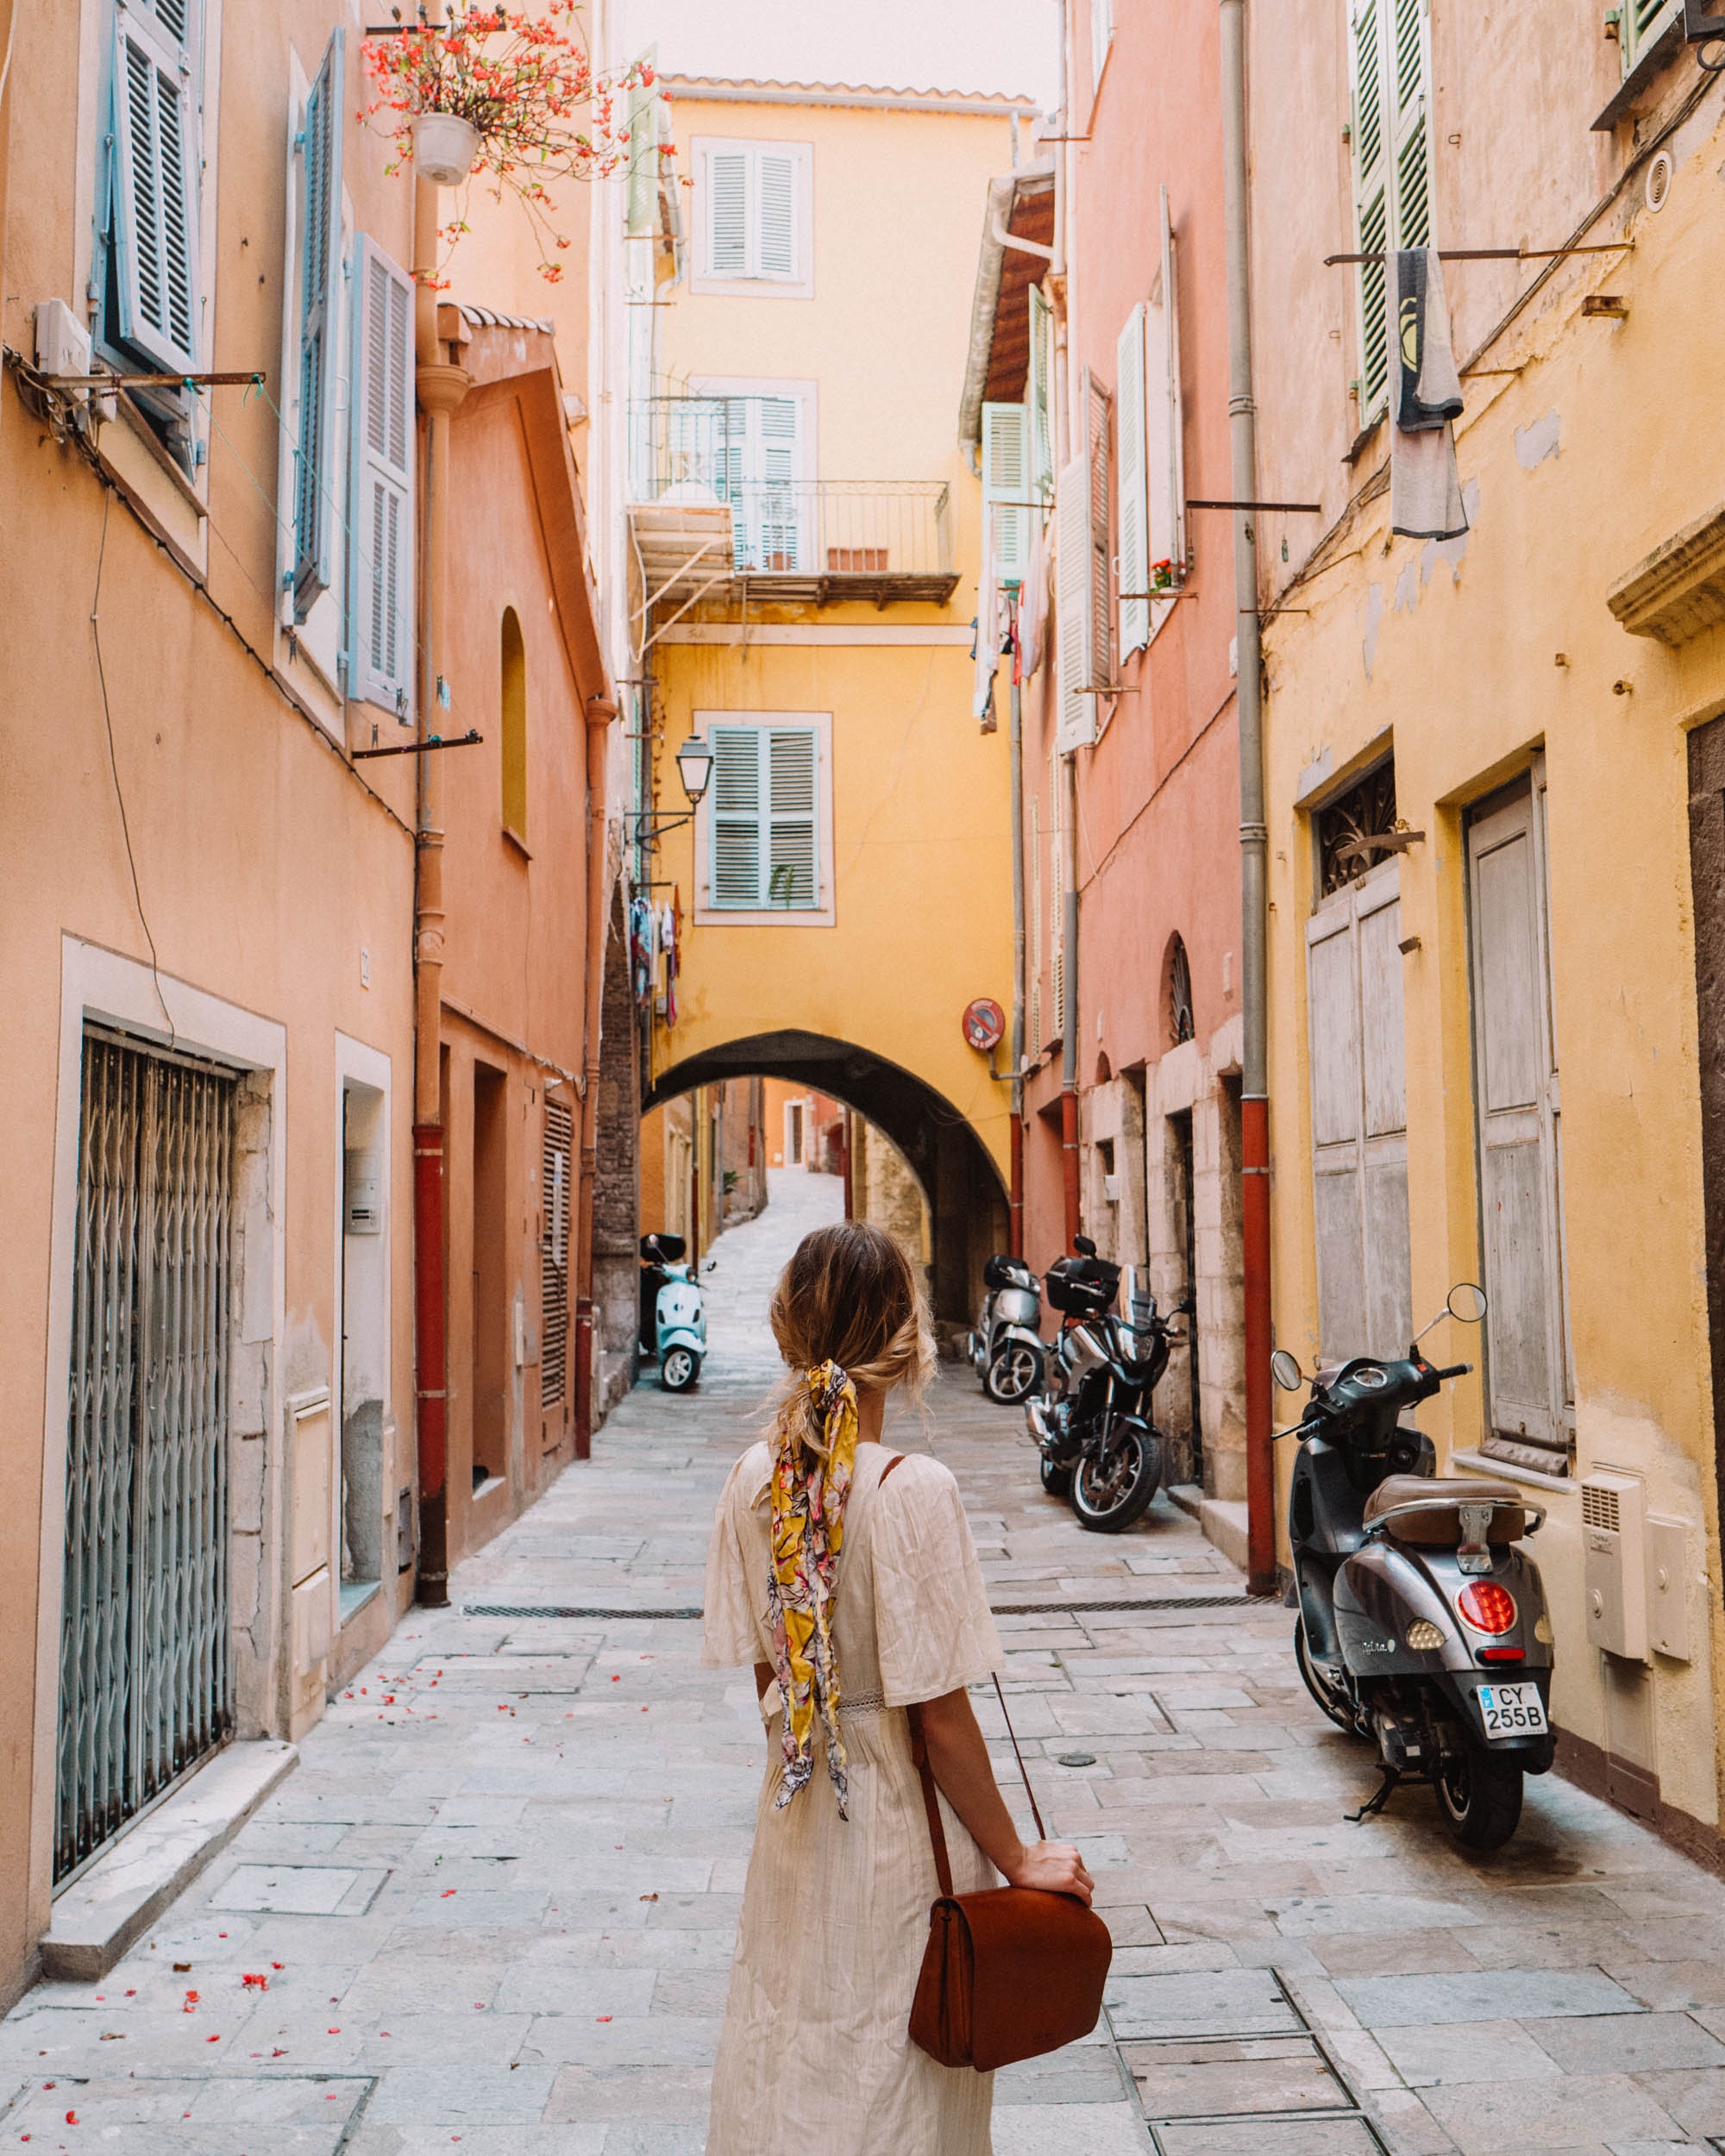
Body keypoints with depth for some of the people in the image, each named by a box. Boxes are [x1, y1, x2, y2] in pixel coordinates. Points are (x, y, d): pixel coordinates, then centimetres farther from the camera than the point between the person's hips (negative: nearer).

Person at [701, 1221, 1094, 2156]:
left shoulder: (752, 1479, -7)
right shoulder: (913, 1490, -24)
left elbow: (762, 1672, 3)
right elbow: (941, 1716, -20)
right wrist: (1017, 1859, -9)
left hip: (796, 1816, 5)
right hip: (900, 1819, -5)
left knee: (789, 2058, 23)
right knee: (890, 2081, 13)